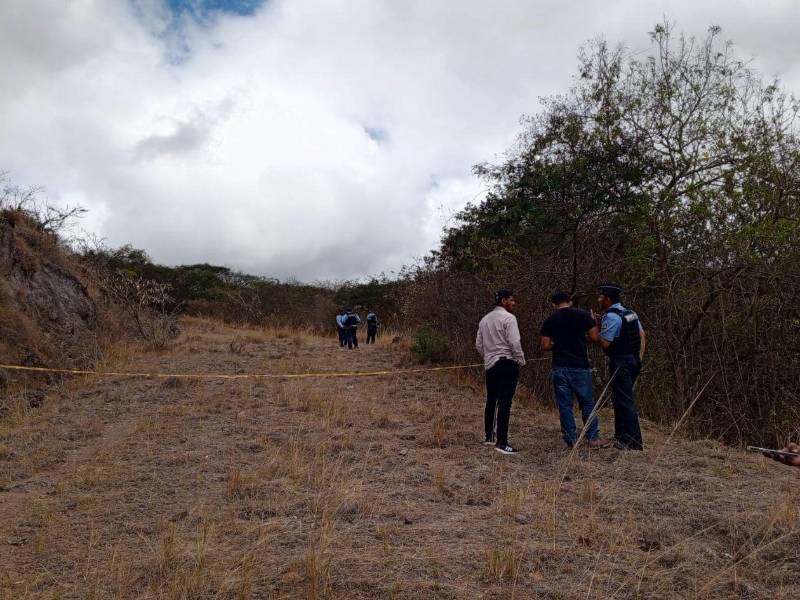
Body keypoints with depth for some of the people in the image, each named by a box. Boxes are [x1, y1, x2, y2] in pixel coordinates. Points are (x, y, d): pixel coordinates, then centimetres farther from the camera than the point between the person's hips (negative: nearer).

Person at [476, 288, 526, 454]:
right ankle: (501, 442, -10)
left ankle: (489, 436, 26)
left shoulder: (485, 319, 14)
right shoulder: (508, 318, -10)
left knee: (491, 401, 17)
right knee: (505, 403, -8)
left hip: (490, 365, 8)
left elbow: (479, 344, 16)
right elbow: (514, 343, -17)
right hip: (507, 364, -8)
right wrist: (521, 360, -5)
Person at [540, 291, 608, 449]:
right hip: (580, 367, -1)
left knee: (564, 405, 6)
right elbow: (595, 337, -1)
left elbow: (545, 345, 1)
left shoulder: (549, 321, 2)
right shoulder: (583, 315, -1)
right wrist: (594, 322, 17)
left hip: (559, 368, 1)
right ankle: (593, 438, 9)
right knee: (587, 403, 9)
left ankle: (571, 440, 8)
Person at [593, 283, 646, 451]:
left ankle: (634, 442, -8)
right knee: (619, 398, 18)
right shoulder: (630, 313, 13)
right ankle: (621, 436, 26)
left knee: (625, 401, -8)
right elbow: (643, 337, 14)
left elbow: (605, 343, -19)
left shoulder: (611, 316, -16)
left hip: (620, 363, -10)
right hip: (633, 360, 10)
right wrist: (639, 357, 14)